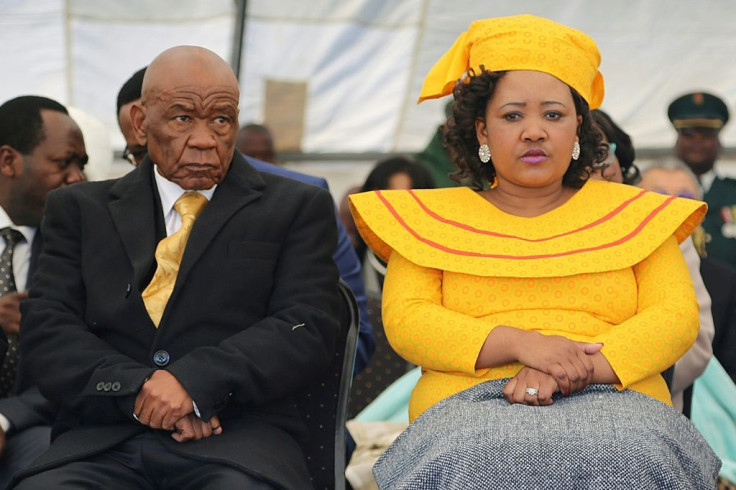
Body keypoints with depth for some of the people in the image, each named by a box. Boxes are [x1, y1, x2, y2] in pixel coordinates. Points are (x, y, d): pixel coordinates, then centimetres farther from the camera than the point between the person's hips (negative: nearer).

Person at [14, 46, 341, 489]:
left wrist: (194, 379, -15)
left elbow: (308, 330, 1)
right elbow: (47, 330, 7)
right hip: (104, 442, 2)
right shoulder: (79, 209, 19)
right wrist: (138, 389, -12)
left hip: (238, 440, -2)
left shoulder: (298, 208, 14)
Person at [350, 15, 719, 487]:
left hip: (614, 399, 0)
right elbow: (405, 320, 4)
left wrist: (577, 369, -14)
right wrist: (519, 344, -14)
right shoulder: (431, 218, 19)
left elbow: (677, 317, 6)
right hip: (472, 404, 0)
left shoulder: (634, 213, 19)